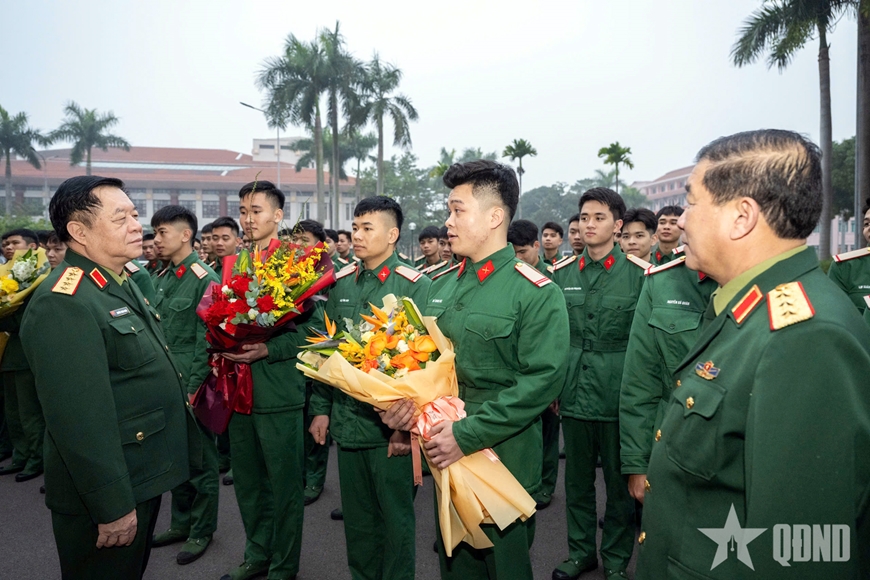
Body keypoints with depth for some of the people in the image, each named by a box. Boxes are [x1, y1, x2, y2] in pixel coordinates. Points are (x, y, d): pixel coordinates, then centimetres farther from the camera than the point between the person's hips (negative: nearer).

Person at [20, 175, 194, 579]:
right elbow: (79, 420, -28)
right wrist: (111, 507, -24)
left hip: (144, 478, 9)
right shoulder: (63, 304, -25)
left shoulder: (123, 284, 7)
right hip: (107, 496, -9)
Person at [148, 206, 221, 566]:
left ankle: (201, 531, 23)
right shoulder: (161, 278, 10)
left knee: (199, 458, 7)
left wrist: (193, 390, -16)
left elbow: (205, 341, -15)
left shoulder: (205, 279, -13)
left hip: (191, 386, -7)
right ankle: (181, 523, 34)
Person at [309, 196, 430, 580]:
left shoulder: (415, 286, -10)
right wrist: (320, 408, 10)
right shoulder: (341, 284, 7)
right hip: (346, 422, 5)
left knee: (395, 517, 11)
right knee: (356, 517, 19)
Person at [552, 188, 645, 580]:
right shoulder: (562, 273, 5)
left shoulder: (638, 274, -5)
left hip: (618, 397, -3)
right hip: (574, 395, 3)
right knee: (577, 478, 15)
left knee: (620, 483, 10)